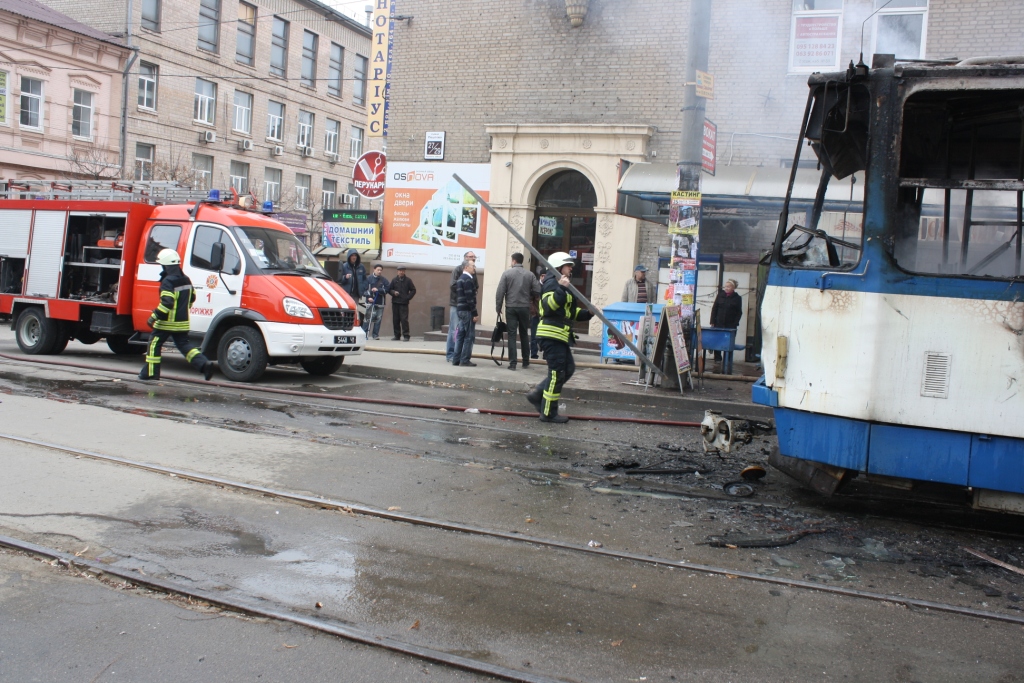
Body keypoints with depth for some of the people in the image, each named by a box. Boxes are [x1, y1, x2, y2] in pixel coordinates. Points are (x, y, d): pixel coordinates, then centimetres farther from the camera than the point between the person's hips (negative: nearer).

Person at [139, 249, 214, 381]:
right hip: (182, 322, 7)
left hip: (167, 322, -7)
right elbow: (192, 298, 20)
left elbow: (166, 303, -25)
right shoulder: (186, 280, 10)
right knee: (185, 344, 11)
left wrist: (154, 317, -20)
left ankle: (150, 372, 9)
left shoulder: (168, 282, -17)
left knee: (154, 344, 6)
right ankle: (204, 364, -6)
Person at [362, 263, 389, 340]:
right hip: (370, 302, -2)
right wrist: (368, 297, -11)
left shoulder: (384, 280, 8)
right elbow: (365, 290, 2)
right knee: (367, 318, -7)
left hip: (380, 303, 2)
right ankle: (364, 334, -3)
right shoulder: (369, 279, 4)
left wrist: (378, 290, -13)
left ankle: (375, 334, 8)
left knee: (378, 319, 2)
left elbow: (387, 289, -2)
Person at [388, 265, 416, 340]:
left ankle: (406, 336, -9)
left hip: (404, 303, -2)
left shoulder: (408, 280, 6)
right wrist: (394, 292, -7)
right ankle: (397, 336, 12)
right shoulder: (394, 280, 10)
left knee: (404, 319, -11)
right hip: (395, 303, 3)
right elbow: (389, 290, 13)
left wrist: (408, 297, -3)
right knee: (395, 320, 3)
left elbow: (413, 290, 9)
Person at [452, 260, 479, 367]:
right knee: (469, 336, -5)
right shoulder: (468, 279, -13)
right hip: (467, 311, -9)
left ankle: (456, 359, 12)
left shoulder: (460, 278, 17)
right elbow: (470, 298, -18)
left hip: (461, 310, 10)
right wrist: (475, 313, -17)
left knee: (460, 335, 10)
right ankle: (465, 360, -4)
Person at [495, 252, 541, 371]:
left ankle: (512, 362, -4)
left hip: (511, 308, -2)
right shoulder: (530, 274, 1)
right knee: (524, 334, 14)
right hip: (524, 308, 2)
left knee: (512, 335, 1)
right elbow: (537, 291, -3)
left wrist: (498, 307, 1)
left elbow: (500, 292, -7)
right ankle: (526, 362, 18)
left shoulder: (507, 273, -4)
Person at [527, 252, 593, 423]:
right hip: (551, 334, -10)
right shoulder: (552, 284, -10)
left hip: (560, 336, 10)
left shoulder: (564, 286, 23)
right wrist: (560, 289, -36)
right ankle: (548, 413, 2)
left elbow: (572, 313, 25)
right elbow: (548, 306, -27)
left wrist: (587, 313, 9)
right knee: (557, 373, -6)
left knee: (568, 369, 14)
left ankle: (537, 395, 19)